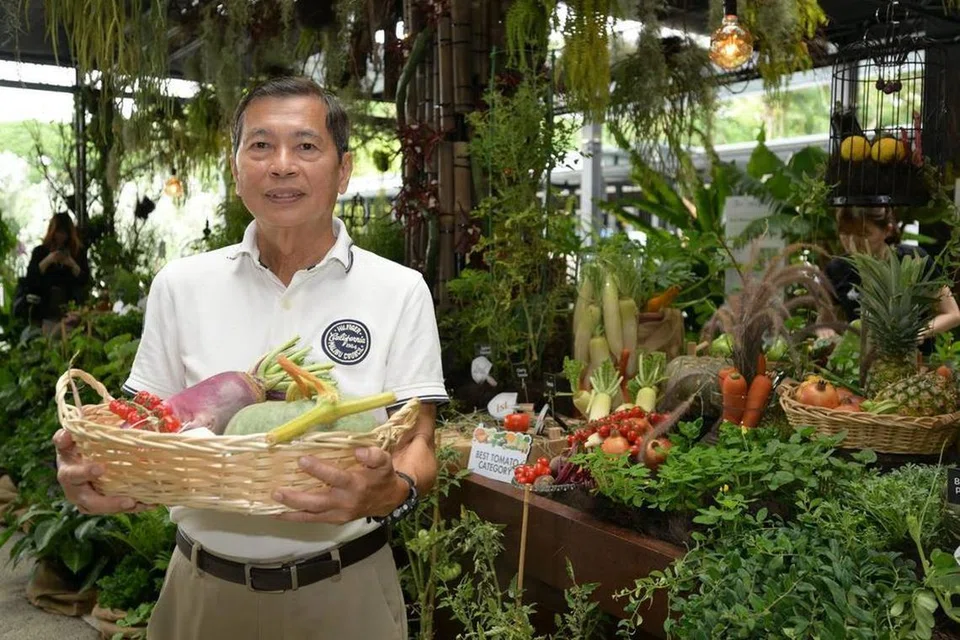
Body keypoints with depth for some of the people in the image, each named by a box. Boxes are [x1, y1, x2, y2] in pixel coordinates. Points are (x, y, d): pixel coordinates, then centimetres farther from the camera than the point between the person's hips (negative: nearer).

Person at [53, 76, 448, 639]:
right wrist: (96, 469, -17)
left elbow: (418, 447, -8)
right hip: (203, 588, 2)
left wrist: (391, 490, -30)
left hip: (344, 591, -1)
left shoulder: (400, 291, -6)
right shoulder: (180, 285, 0)